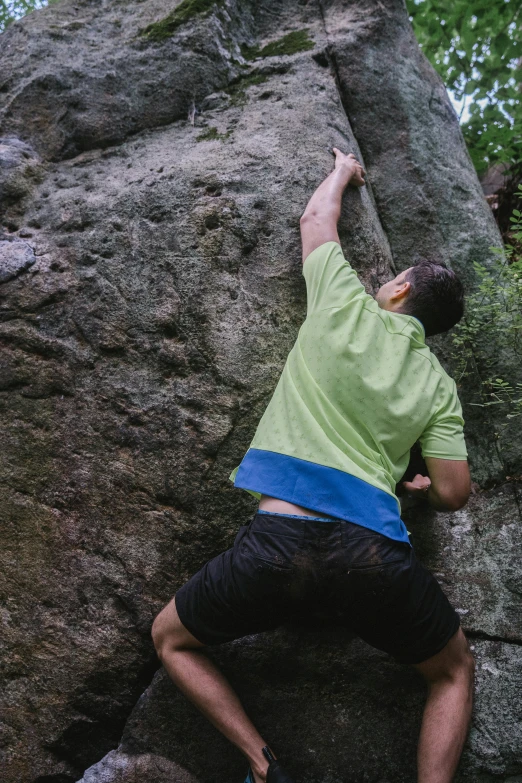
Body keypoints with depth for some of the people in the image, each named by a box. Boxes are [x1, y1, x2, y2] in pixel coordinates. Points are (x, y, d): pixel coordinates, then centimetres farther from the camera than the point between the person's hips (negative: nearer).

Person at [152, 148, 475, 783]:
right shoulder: (439, 386, 14)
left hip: (278, 541, -2)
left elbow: (316, 219, 27)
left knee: (171, 639, 24)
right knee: (455, 670, 32)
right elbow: (453, 495, 11)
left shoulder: (347, 305, 9)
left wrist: (343, 171, 46)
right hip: (376, 555, 3)